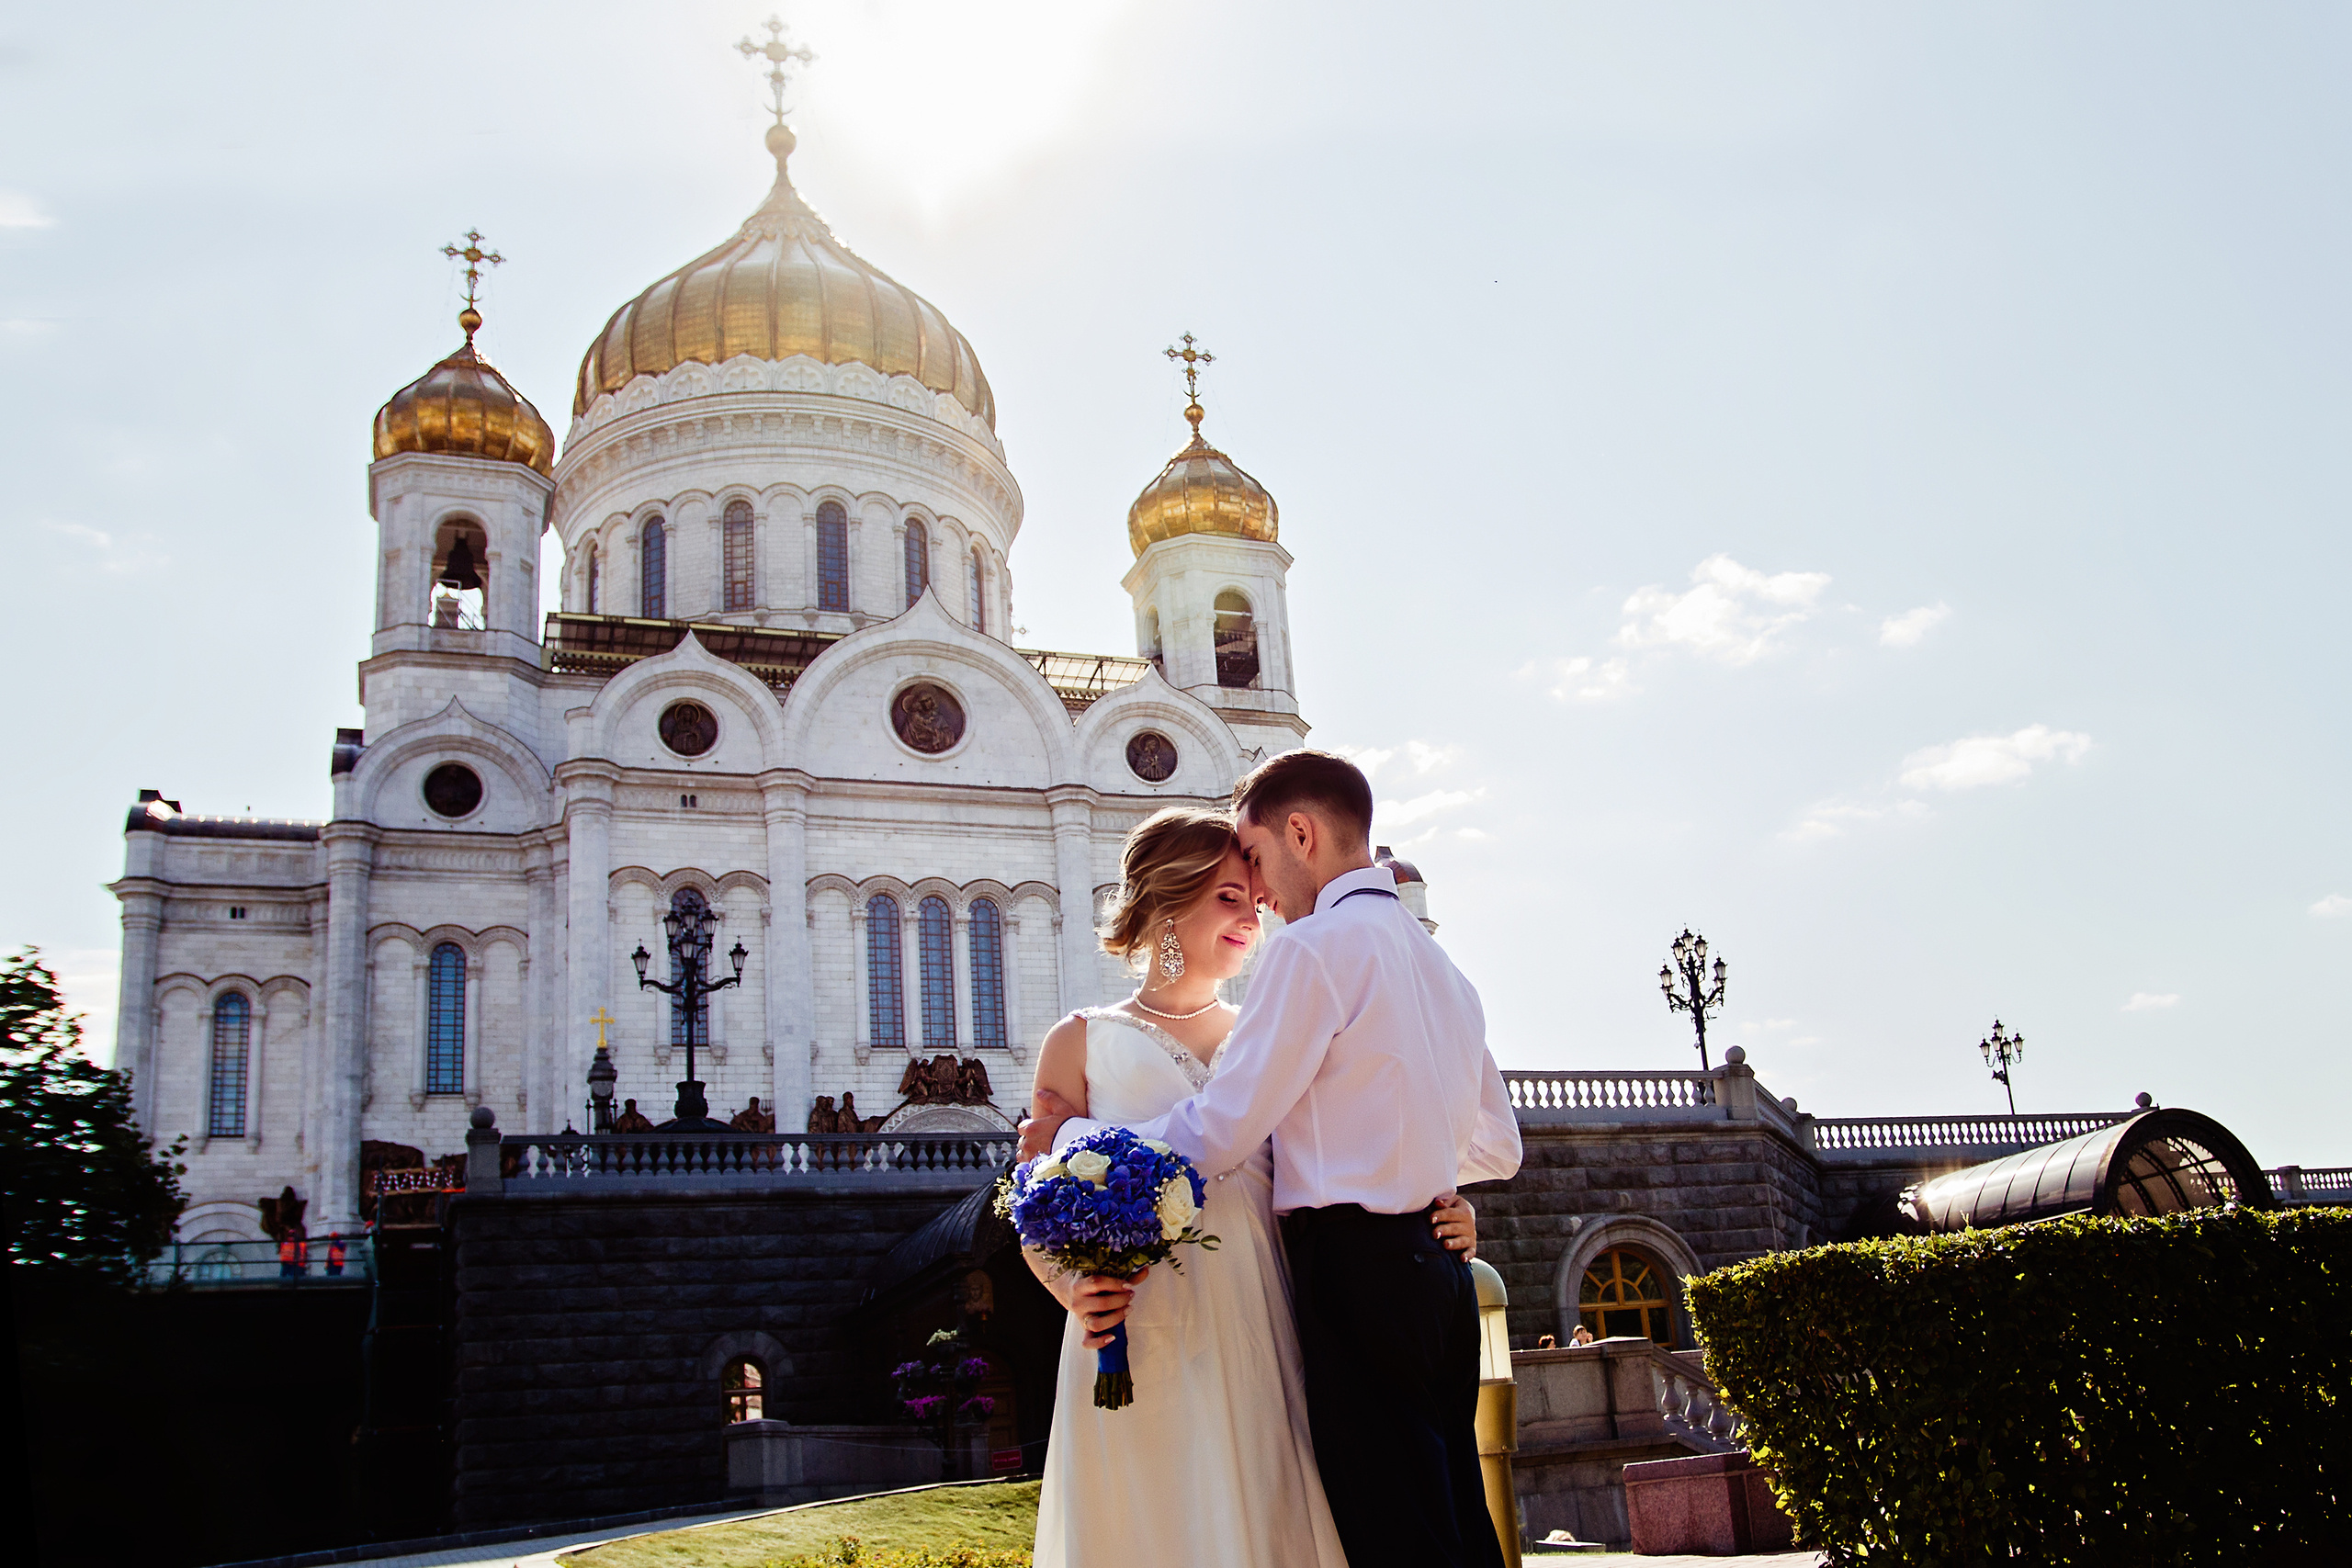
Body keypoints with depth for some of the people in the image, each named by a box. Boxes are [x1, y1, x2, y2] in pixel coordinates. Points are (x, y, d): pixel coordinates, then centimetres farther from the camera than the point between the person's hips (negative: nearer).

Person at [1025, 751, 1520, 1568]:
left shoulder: (1314, 946, -10)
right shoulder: (1437, 960, 17)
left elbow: (1216, 1135, -13)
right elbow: (1498, 1147, 23)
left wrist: (1070, 1134, 0)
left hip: (1356, 1270, -9)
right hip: (1439, 1271, 9)